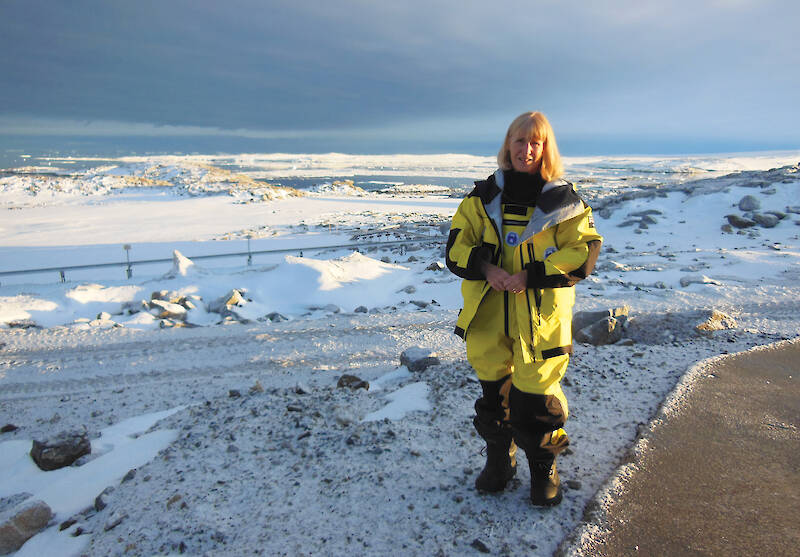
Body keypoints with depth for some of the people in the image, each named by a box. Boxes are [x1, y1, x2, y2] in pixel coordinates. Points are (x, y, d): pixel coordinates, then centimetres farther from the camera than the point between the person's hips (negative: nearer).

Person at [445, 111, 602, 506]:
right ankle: (499, 460, 38)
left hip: (540, 317, -3)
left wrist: (531, 275, -18)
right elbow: (456, 247, 5)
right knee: (493, 390, 14)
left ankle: (544, 469, 29)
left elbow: (584, 252, -7)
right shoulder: (483, 196, 6)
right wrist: (486, 268, -16)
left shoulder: (563, 200, -2)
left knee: (536, 396, 3)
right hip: (489, 314, 3)